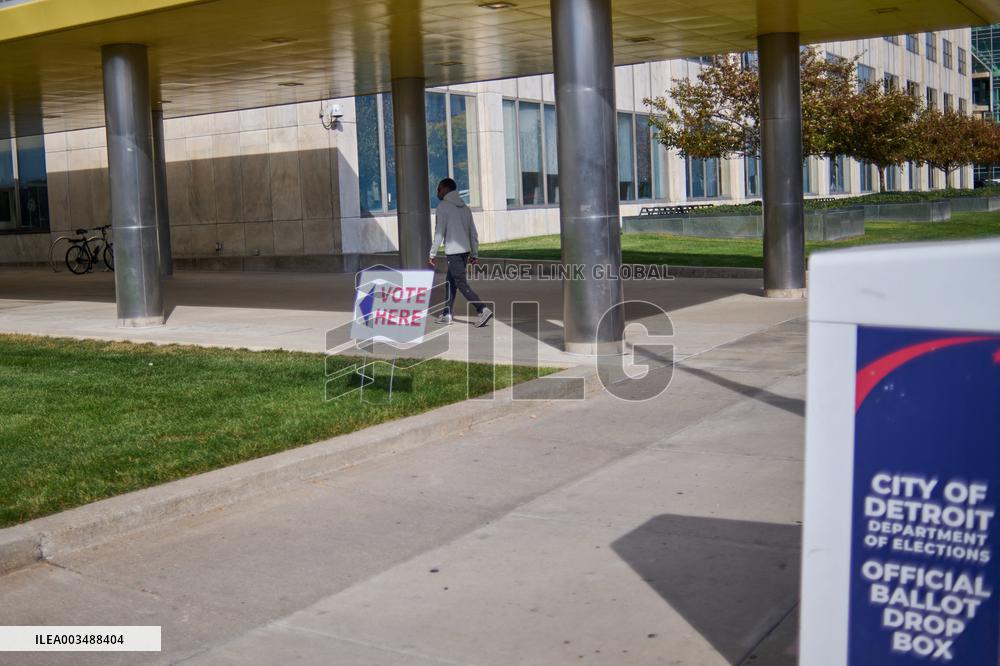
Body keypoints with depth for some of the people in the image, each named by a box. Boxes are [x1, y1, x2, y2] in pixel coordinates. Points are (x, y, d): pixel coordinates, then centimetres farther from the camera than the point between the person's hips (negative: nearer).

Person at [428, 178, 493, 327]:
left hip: (453, 251, -8)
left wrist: (432, 254, -8)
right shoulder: (465, 208, 16)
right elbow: (473, 232, 14)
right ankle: (446, 314, 20)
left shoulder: (443, 207, -6)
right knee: (451, 282, 17)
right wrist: (475, 253, 17)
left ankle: (483, 310, -21)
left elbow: (439, 232, -12)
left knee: (461, 284, -9)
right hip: (465, 250, 8)